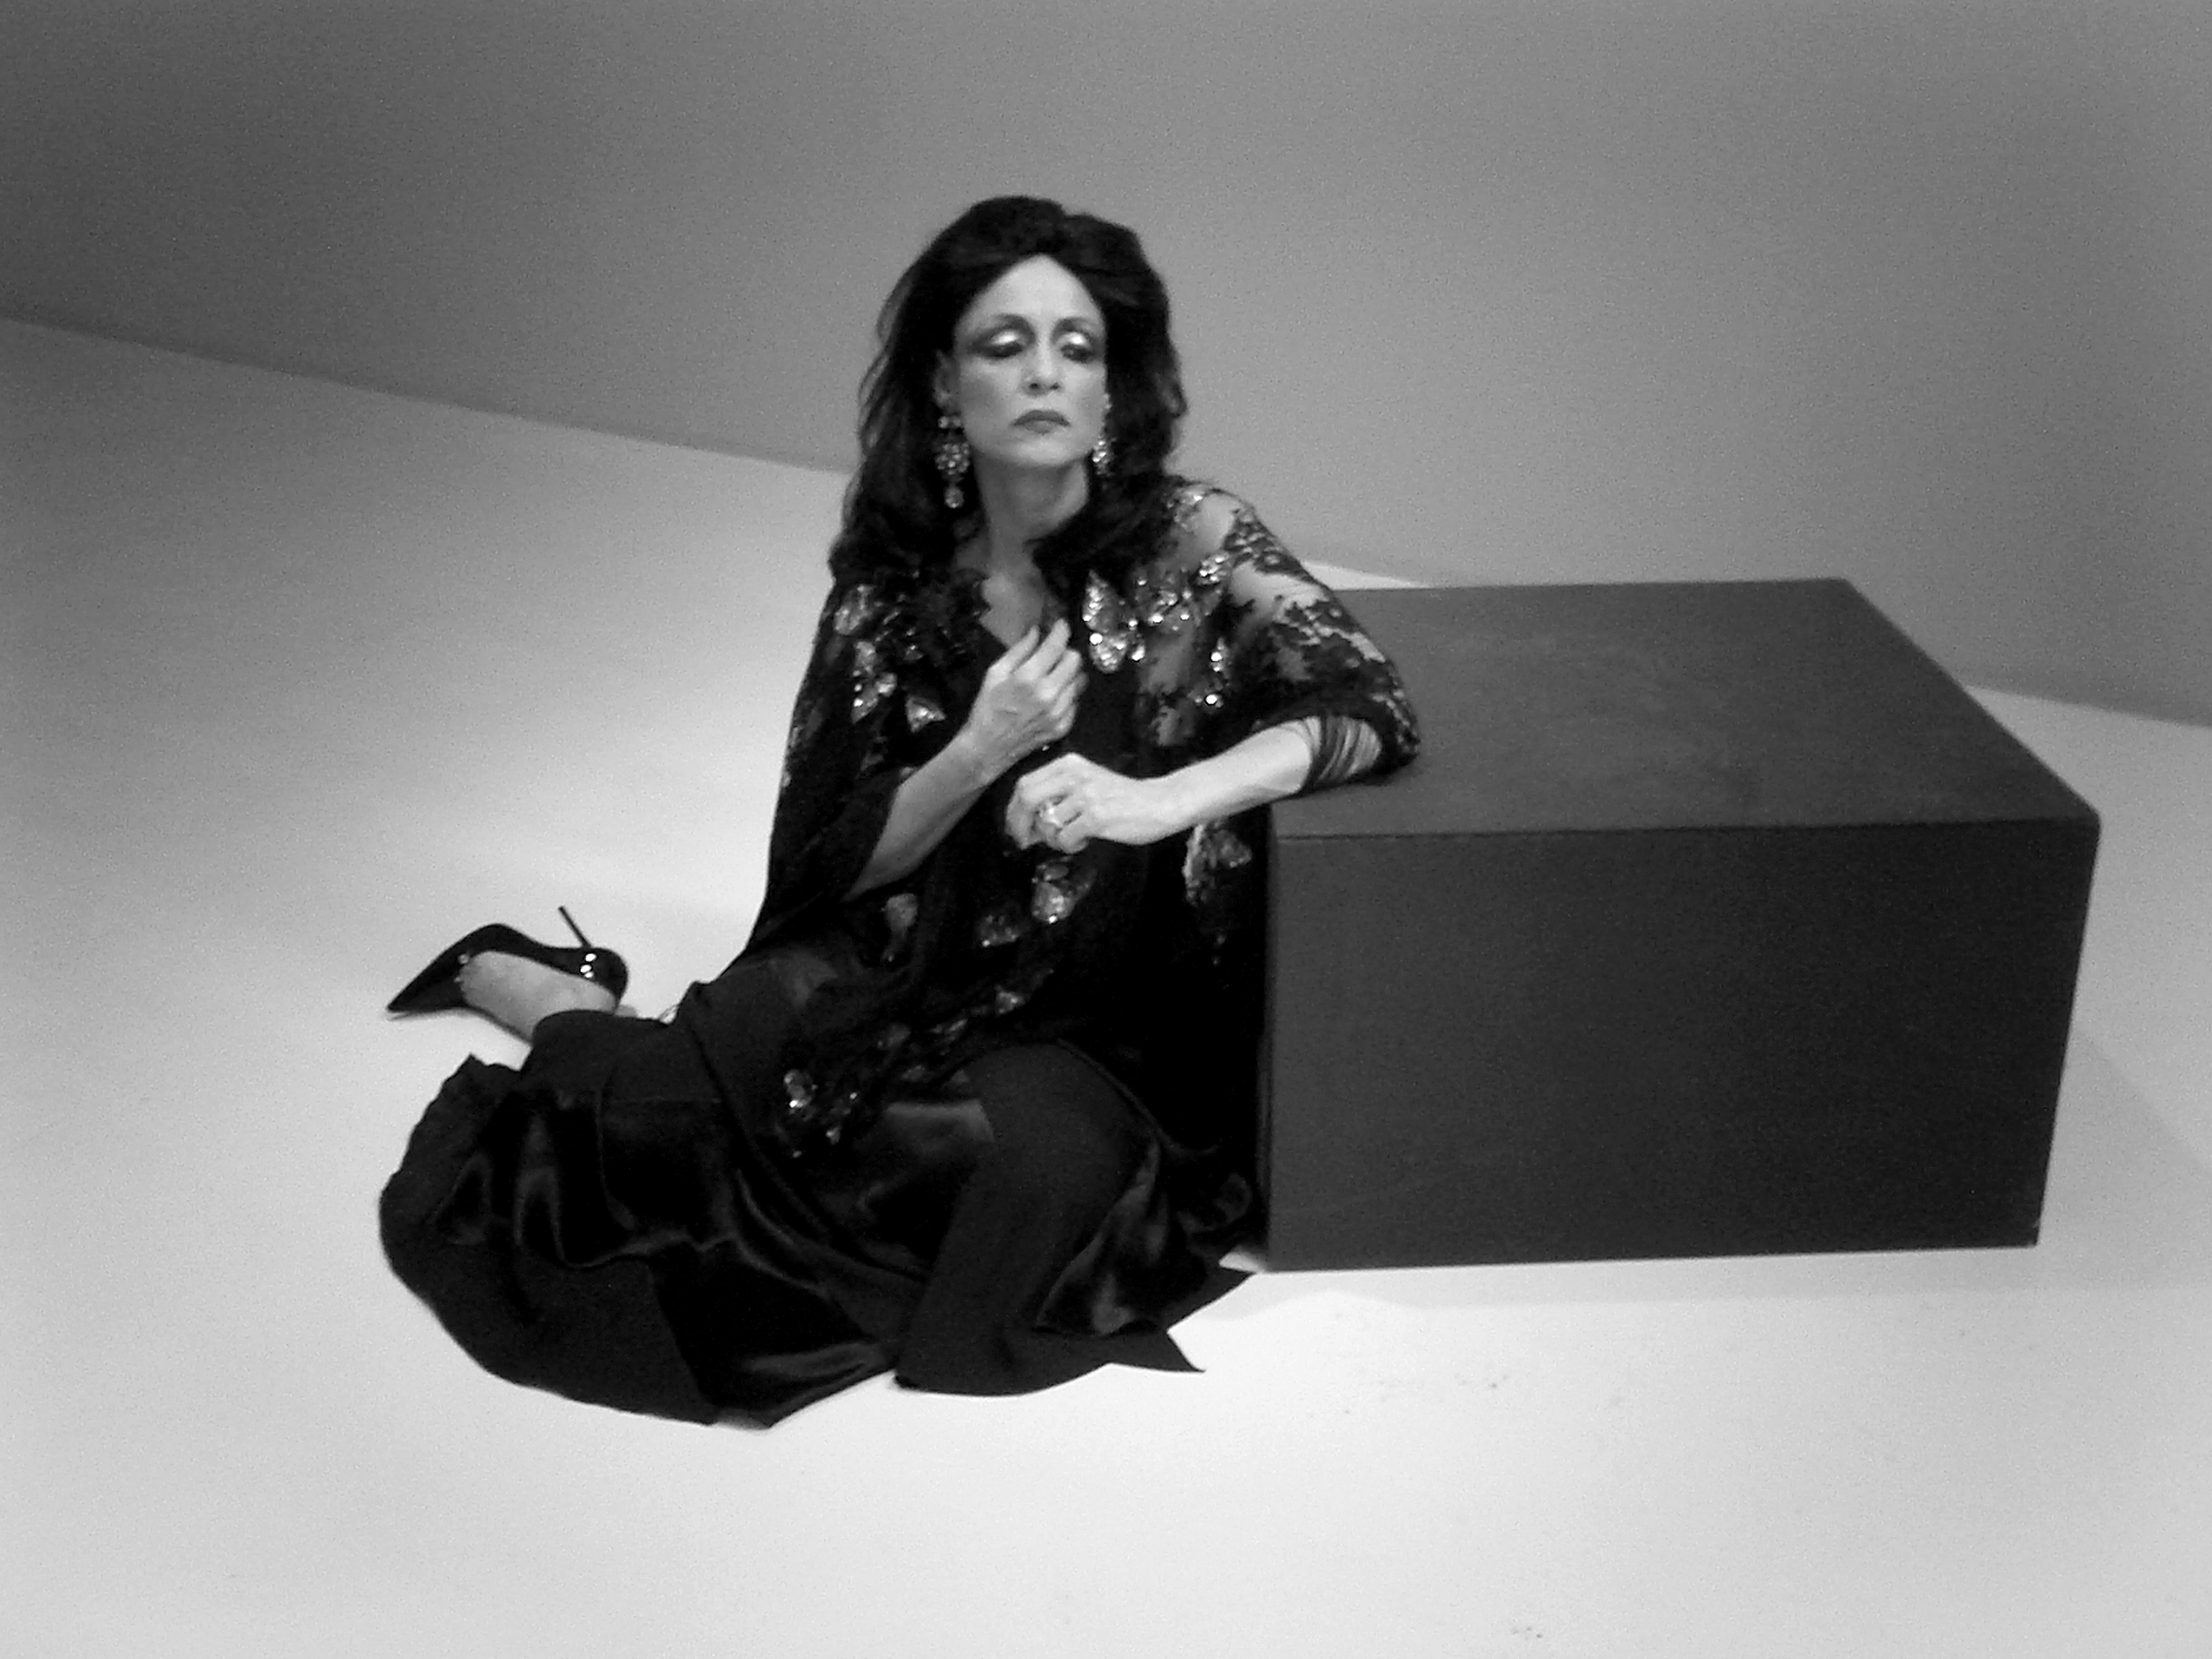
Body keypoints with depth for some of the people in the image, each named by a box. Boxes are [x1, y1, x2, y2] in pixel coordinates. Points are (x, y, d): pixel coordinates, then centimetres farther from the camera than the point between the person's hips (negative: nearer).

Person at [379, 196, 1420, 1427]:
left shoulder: (1193, 546, -6)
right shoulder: (893, 581, 0)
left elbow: (1374, 708, -15)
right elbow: (827, 862, -1)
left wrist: (1157, 798, -28)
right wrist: (978, 754, -19)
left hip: (1090, 1033, 0)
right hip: (883, 986, 1)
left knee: (1036, 1149, -33)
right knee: (645, 1110, -24)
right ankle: (508, 978, 13)